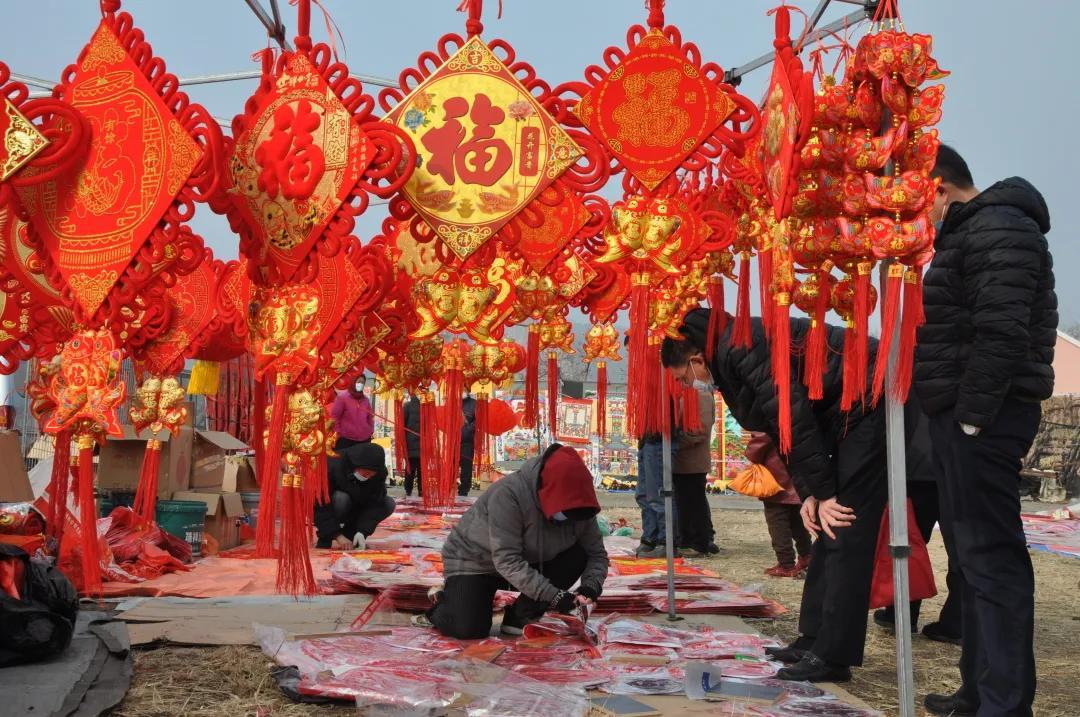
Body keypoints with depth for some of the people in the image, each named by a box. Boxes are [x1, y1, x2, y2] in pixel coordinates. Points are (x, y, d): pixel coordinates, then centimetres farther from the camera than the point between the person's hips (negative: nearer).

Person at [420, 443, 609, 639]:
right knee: (468, 629, -26)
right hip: (475, 561, -5)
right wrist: (553, 596, -41)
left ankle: (520, 616, -9)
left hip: (529, 564, 5)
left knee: (577, 556, -19)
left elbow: (597, 553, -7)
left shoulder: (580, 508, -16)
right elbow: (507, 560, -36)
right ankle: (443, 604, 8)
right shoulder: (508, 494, -34)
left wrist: (591, 586, -29)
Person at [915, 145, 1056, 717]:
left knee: (989, 554, -8)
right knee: (974, 551, 14)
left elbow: (1001, 331, -22)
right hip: (965, 416, 11)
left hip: (983, 418, -11)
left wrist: (972, 414, -22)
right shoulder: (969, 232, 20)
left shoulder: (998, 227, -12)